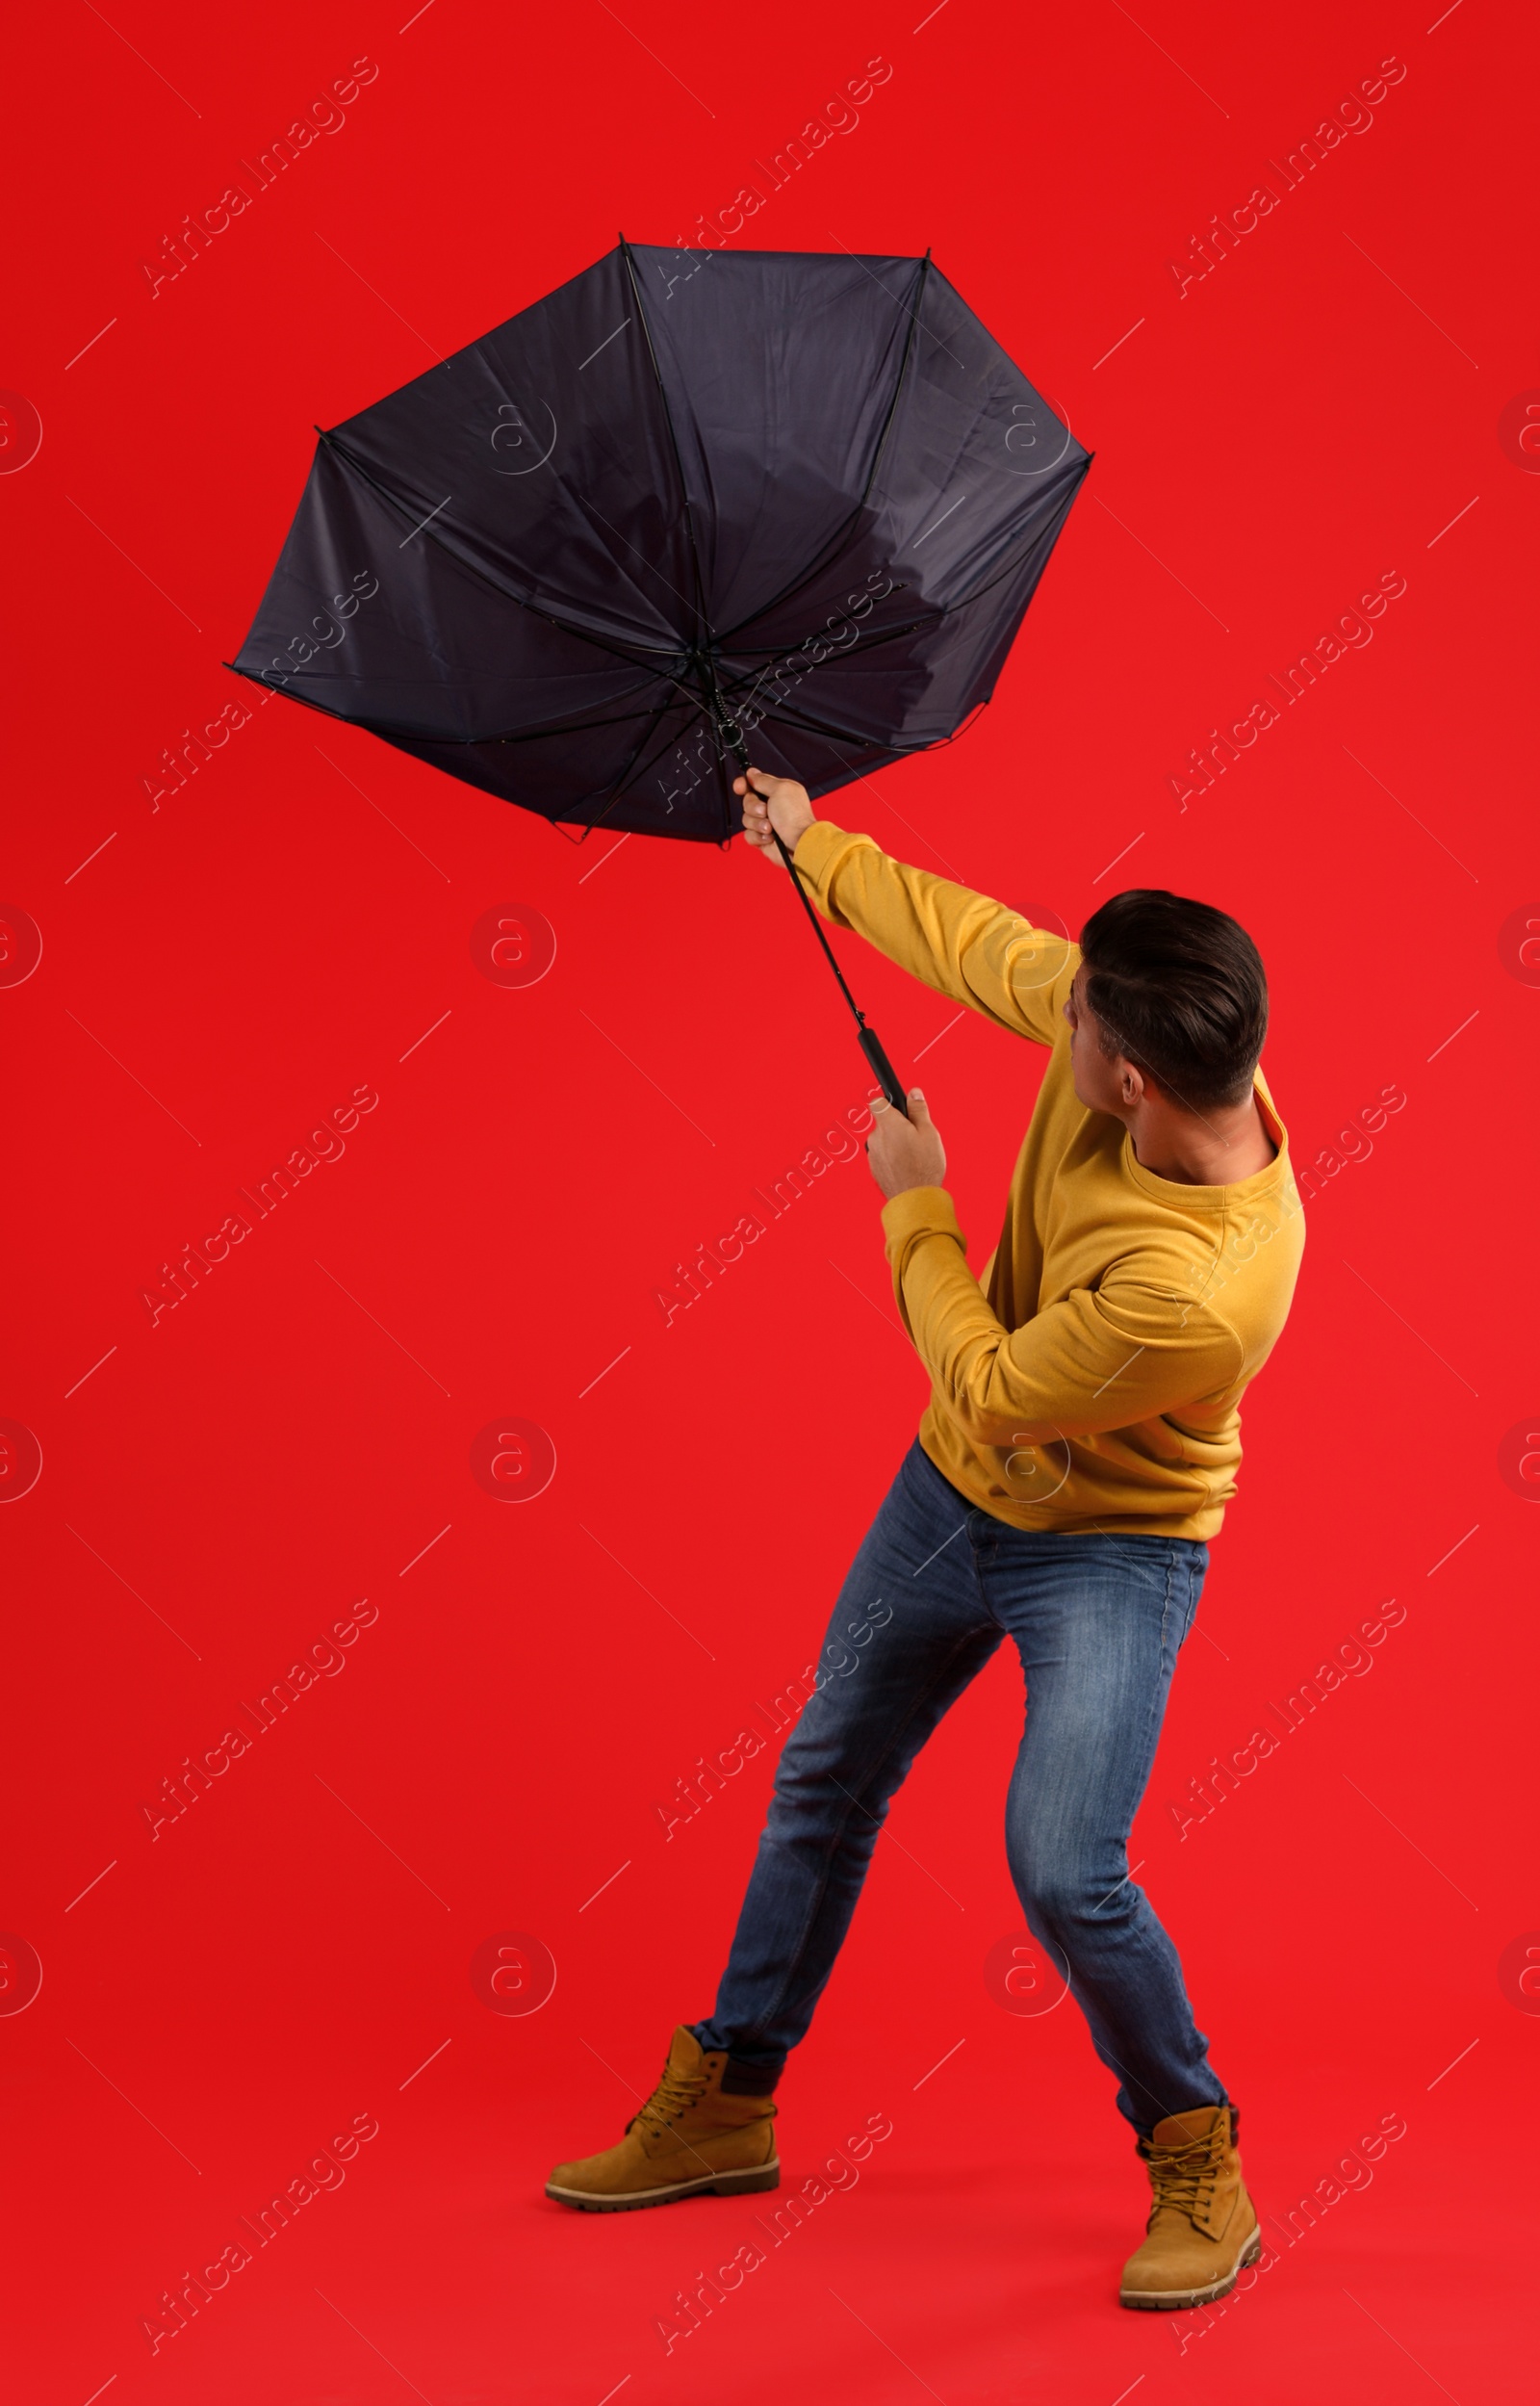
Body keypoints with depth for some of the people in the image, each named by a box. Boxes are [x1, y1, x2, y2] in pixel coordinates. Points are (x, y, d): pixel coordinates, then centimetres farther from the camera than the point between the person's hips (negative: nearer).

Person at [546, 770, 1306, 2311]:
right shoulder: (1121, 1026, -21)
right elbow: (968, 940, -1)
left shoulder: (1208, 1287, -39)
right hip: (955, 1491, 8)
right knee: (823, 1781, 16)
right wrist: (820, 849, 9)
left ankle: (1196, 2161, 9)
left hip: (1108, 1548, -8)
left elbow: (990, 1389, -24)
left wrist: (914, 1212, -11)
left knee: (1063, 1870, -20)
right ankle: (724, 2101, 34)